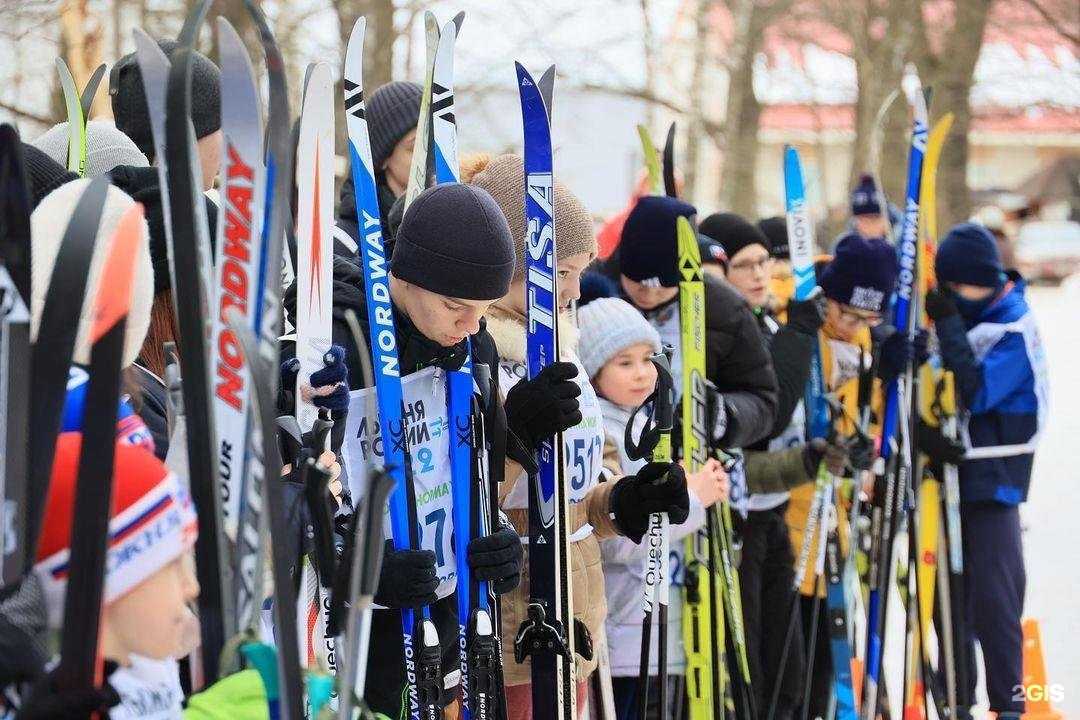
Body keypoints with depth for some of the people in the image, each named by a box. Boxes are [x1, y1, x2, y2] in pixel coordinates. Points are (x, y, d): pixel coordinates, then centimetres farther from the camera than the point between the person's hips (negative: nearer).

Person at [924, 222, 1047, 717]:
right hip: (945, 473, 6)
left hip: (992, 478, -6)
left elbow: (975, 393, -22)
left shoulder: (1015, 329, -11)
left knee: (993, 598, -9)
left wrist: (948, 325, -23)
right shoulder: (952, 314, 8)